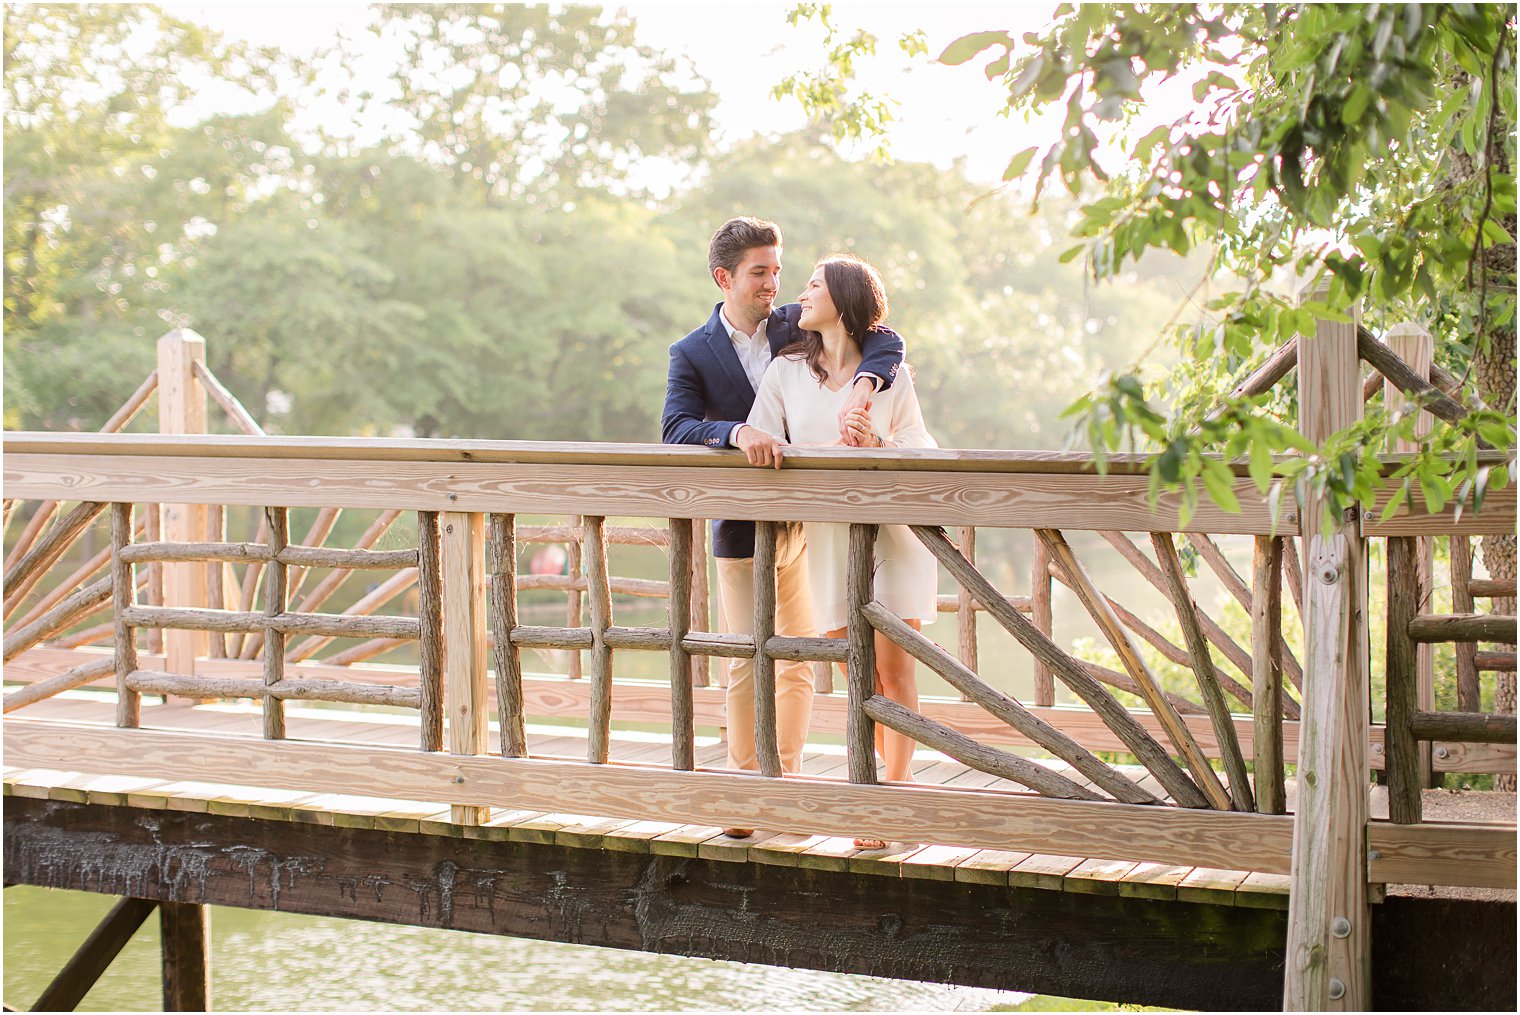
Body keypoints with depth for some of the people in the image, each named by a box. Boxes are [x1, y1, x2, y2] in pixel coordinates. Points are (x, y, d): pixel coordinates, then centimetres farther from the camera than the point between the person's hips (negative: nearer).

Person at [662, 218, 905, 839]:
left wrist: (861, 385, -27)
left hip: (807, 521, 3)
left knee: (800, 661, 8)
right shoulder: (692, 355, -2)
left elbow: (882, 338, -6)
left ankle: (786, 780, 20)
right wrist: (738, 432, -34)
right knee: (748, 663, 0)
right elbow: (675, 429, -16)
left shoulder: (796, 326, 3)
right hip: (742, 527, -2)